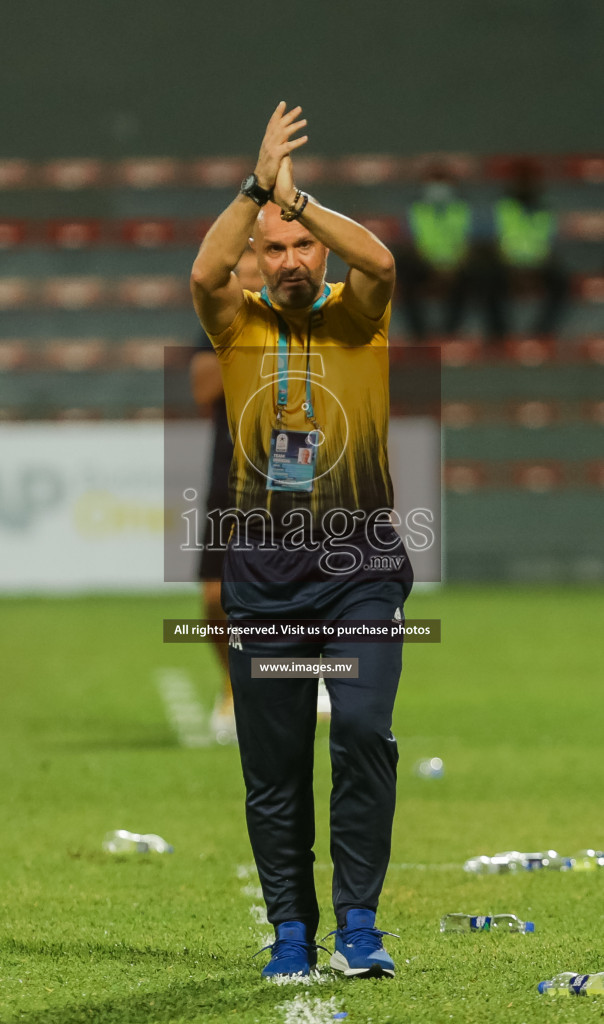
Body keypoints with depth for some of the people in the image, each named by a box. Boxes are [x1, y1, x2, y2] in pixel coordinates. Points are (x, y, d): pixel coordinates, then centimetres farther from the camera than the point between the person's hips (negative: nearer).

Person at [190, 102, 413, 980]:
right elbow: (204, 273, -15)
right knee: (272, 764, 5)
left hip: (361, 568, -2)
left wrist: (295, 196, -19)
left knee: (363, 730, -17)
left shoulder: (355, 317, 5)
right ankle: (291, 930, 15)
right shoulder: (239, 324, 6)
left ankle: (359, 922, -11)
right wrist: (257, 185, -22)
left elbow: (380, 262, -17)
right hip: (264, 577, 2)